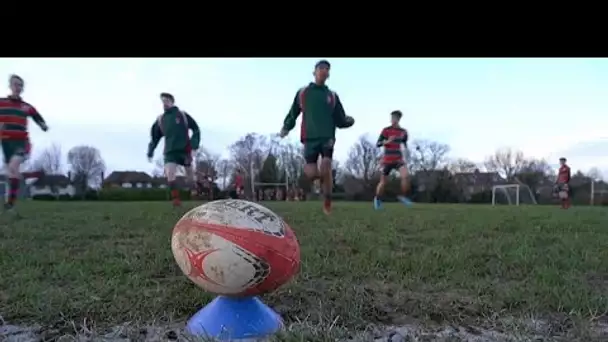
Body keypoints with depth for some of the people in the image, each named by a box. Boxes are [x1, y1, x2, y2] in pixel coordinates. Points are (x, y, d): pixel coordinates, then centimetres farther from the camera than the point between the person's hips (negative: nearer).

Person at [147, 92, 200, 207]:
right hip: (170, 151, 2)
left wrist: (194, 144, -9)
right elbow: (155, 137, 16)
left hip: (185, 150, -2)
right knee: (169, 175, -18)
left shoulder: (182, 115, 0)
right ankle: (176, 199, -12)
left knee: (189, 175, 8)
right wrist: (150, 152, 10)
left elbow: (196, 129, 2)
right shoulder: (160, 119, 8)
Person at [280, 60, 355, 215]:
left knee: (326, 169, -17)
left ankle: (327, 203, 0)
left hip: (327, 137, 0)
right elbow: (293, 114, 13)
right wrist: (286, 128, -2)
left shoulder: (332, 96, 12)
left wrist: (349, 121, -10)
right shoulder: (302, 93, 11)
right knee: (312, 174, -10)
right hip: (310, 138, 0)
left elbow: (340, 120, 11)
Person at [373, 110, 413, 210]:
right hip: (387, 160, -2)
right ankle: (377, 199, 27)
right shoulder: (385, 130, -6)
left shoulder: (403, 131, 6)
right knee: (383, 182, 1)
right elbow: (377, 144, -7)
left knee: (405, 176, -23)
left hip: (399, 159, 2)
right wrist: (387, 141, -25)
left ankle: (403, 196, -2)